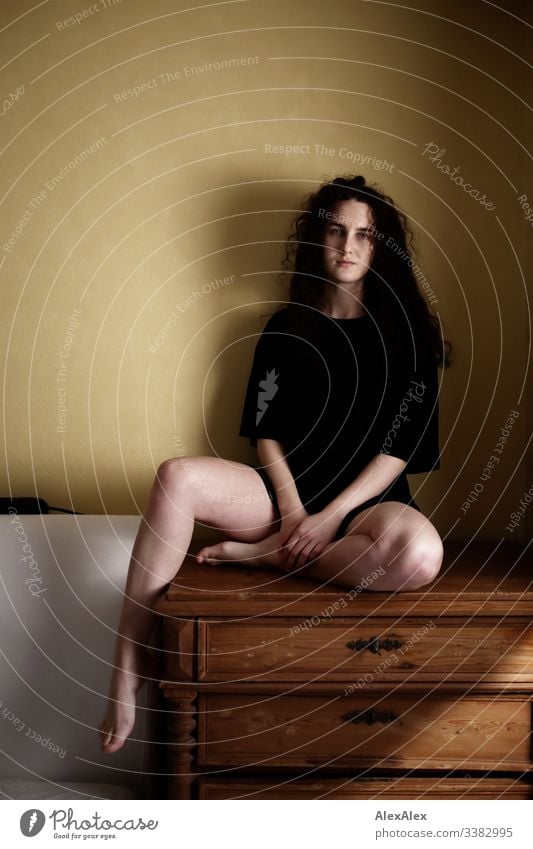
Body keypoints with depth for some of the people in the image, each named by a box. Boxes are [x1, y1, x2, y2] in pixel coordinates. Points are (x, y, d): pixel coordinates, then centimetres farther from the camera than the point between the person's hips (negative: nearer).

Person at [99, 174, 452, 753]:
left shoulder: (406, 331, 3)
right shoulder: (287, 326, 11)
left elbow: (402, 446, -4)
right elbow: (266, 430, 5)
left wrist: (330, 517, -15)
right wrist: (291, 508, -13)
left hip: (368, 499, -2)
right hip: (287, 491, 2)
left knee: (420, 554, -37)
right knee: (178, 477, -26)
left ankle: (262, 556, -18)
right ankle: (128, 674, -22)